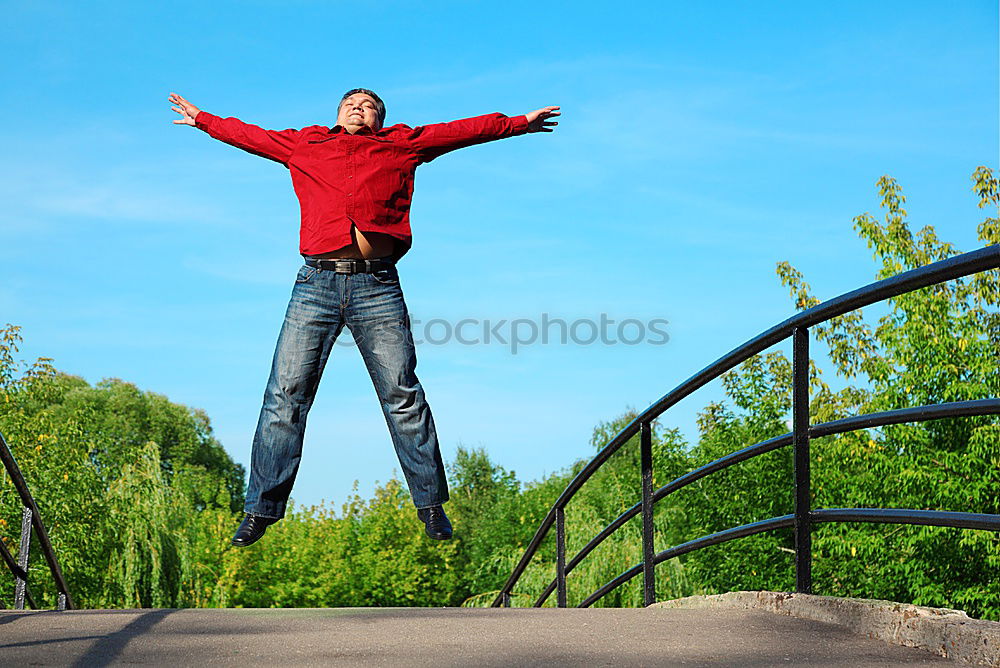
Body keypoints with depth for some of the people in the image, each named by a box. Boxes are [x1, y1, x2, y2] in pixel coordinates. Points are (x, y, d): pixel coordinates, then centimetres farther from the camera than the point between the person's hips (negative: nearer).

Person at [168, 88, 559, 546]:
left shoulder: (401, 144, 20)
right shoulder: (304, 145, 24)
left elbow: (463, 130, 26)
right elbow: (247, 134, 37)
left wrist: (518, 122, 31)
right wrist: (202, 120, 46)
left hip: (377, 286, -1)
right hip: (317, 281, 1)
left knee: (403, 397, -4)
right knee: (286, 395, -3)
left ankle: (430, 506, 4)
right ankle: (260, 510, 3)